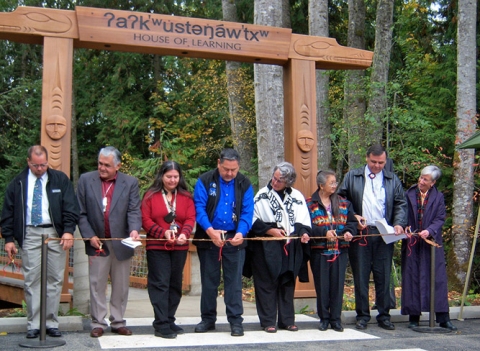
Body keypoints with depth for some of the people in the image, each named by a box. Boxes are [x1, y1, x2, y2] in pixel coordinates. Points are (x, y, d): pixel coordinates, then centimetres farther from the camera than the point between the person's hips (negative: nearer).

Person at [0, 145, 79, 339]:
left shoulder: (60, 180, 5)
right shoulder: (17, 183, 7)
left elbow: (70, 207, 1)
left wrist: (68, 231, -12)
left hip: (55, 234, 0)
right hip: (29, 234, 0)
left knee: (55, 279, 3)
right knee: (31, 280, 0)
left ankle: (52, 323, 11)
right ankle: (33, 324, 7)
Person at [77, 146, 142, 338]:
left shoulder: (130, 183, 0)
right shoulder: (86, 180, 1)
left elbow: (134, 211, -7)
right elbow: (81, 212, 1)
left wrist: (134, 229, -26)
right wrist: (89, 236, -8)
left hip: (121, 242, 1)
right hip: (97, 242, 0)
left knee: (121, 286, 9)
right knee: (97, 285, 5)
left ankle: (118, 322, 21)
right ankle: (98, 323, 15)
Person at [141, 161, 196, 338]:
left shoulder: (186, 197, 8)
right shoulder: (151, 195, 2)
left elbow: (190, 219, 0)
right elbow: (145, 220, -4)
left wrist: (184, 233, -21)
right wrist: (163, 233, -18)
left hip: (180, 247, 3)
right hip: (157, 247, -3)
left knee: (175, 284, 9)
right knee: (160, 284, -5)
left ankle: (169, 321, 19)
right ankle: (161, 325, -4)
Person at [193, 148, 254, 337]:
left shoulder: (245, 184, 1)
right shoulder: (205, 181, -4)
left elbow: (247, 213, -5)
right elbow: (199, 208, -12)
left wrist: (241, 233, -24)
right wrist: (210, 230, -27)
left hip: (234, 239, 0)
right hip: (208, 238, 0)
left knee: (234, 281, 2)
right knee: (209, 280, 9)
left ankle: (236, 320, 9)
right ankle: (208, 318, 21)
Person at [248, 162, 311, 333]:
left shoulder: (297, 196, 7)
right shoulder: (262, 195, 0)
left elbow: (304, 222, 8)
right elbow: (254, 221, -3)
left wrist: (304, 232, -12)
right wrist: (269, 230, -13)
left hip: (290, 248, 3)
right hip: (267, 247, -3)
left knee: (288, 283, 9)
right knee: (267, 284, 0)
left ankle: (287, 320, 17)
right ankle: (268, 321, 7)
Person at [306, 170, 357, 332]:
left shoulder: (343, 203, 12)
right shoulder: (310, 204, -2)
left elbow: (352, 221, 11)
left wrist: (349, 232, -10)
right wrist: (324, 232, -21)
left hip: (340, 251, 3)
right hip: (319, 251, -3)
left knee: (337, 285, 3)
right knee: (322, 285, 3)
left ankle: (336, 319, 13)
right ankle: (324, 318, 16)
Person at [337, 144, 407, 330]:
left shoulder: (393, 180, 12)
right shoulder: (352, 177, 8)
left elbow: (401, 204, 10)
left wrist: (399, 223, -7)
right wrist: (353, 216, -6)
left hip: (384, 234, 1)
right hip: (360, 233, -1)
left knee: (383, 277, 4)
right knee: (361, 277, 3)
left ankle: (384, 316, 13)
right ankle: (362, 316, 12)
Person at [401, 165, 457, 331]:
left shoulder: (438, 197, 4)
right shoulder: (409, 194, 5)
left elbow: (440, 218, -2)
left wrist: (430, 231, -18)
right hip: (412, 244, 1)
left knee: (437, 278, -2)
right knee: (412, 279, 2)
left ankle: (443, 318, 3)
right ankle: (414, 316, 9)